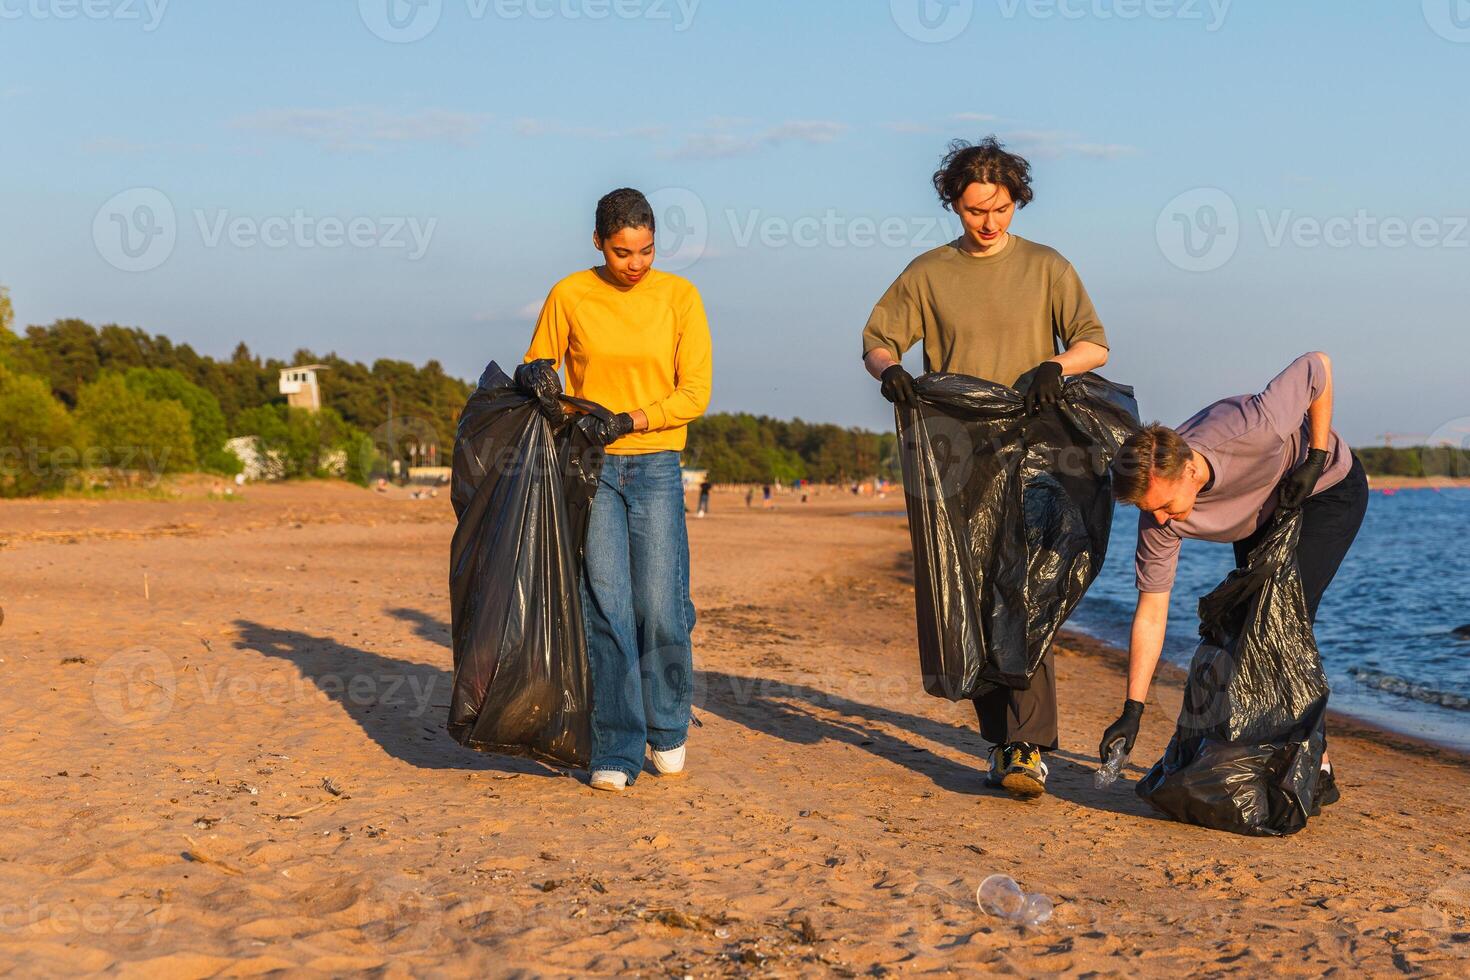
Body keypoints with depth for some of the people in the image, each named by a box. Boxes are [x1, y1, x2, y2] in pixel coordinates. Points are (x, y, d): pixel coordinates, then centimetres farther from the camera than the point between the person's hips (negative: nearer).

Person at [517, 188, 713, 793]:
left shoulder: (679, 297, 2)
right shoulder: (569, 296, 2)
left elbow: (695, 393, -2)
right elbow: (537, 369, 13)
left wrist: (629, 420, -14)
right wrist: (536, 378, -11)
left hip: (656, 469, 0)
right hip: (591, 468, 0)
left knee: (661, 608, -4)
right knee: (605, 607, -6)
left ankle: (667, 730, 20)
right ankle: (617, 752, 0)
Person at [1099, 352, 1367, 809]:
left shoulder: (1250, 429, -43)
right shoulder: (1159, 521, -27)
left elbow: (1317, 366, -26)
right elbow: (1151, 612, -21)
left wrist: (1315, 458, -25)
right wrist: (1132, 711, -24)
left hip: (1330, 486, -5)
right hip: (1262, 514, 5)